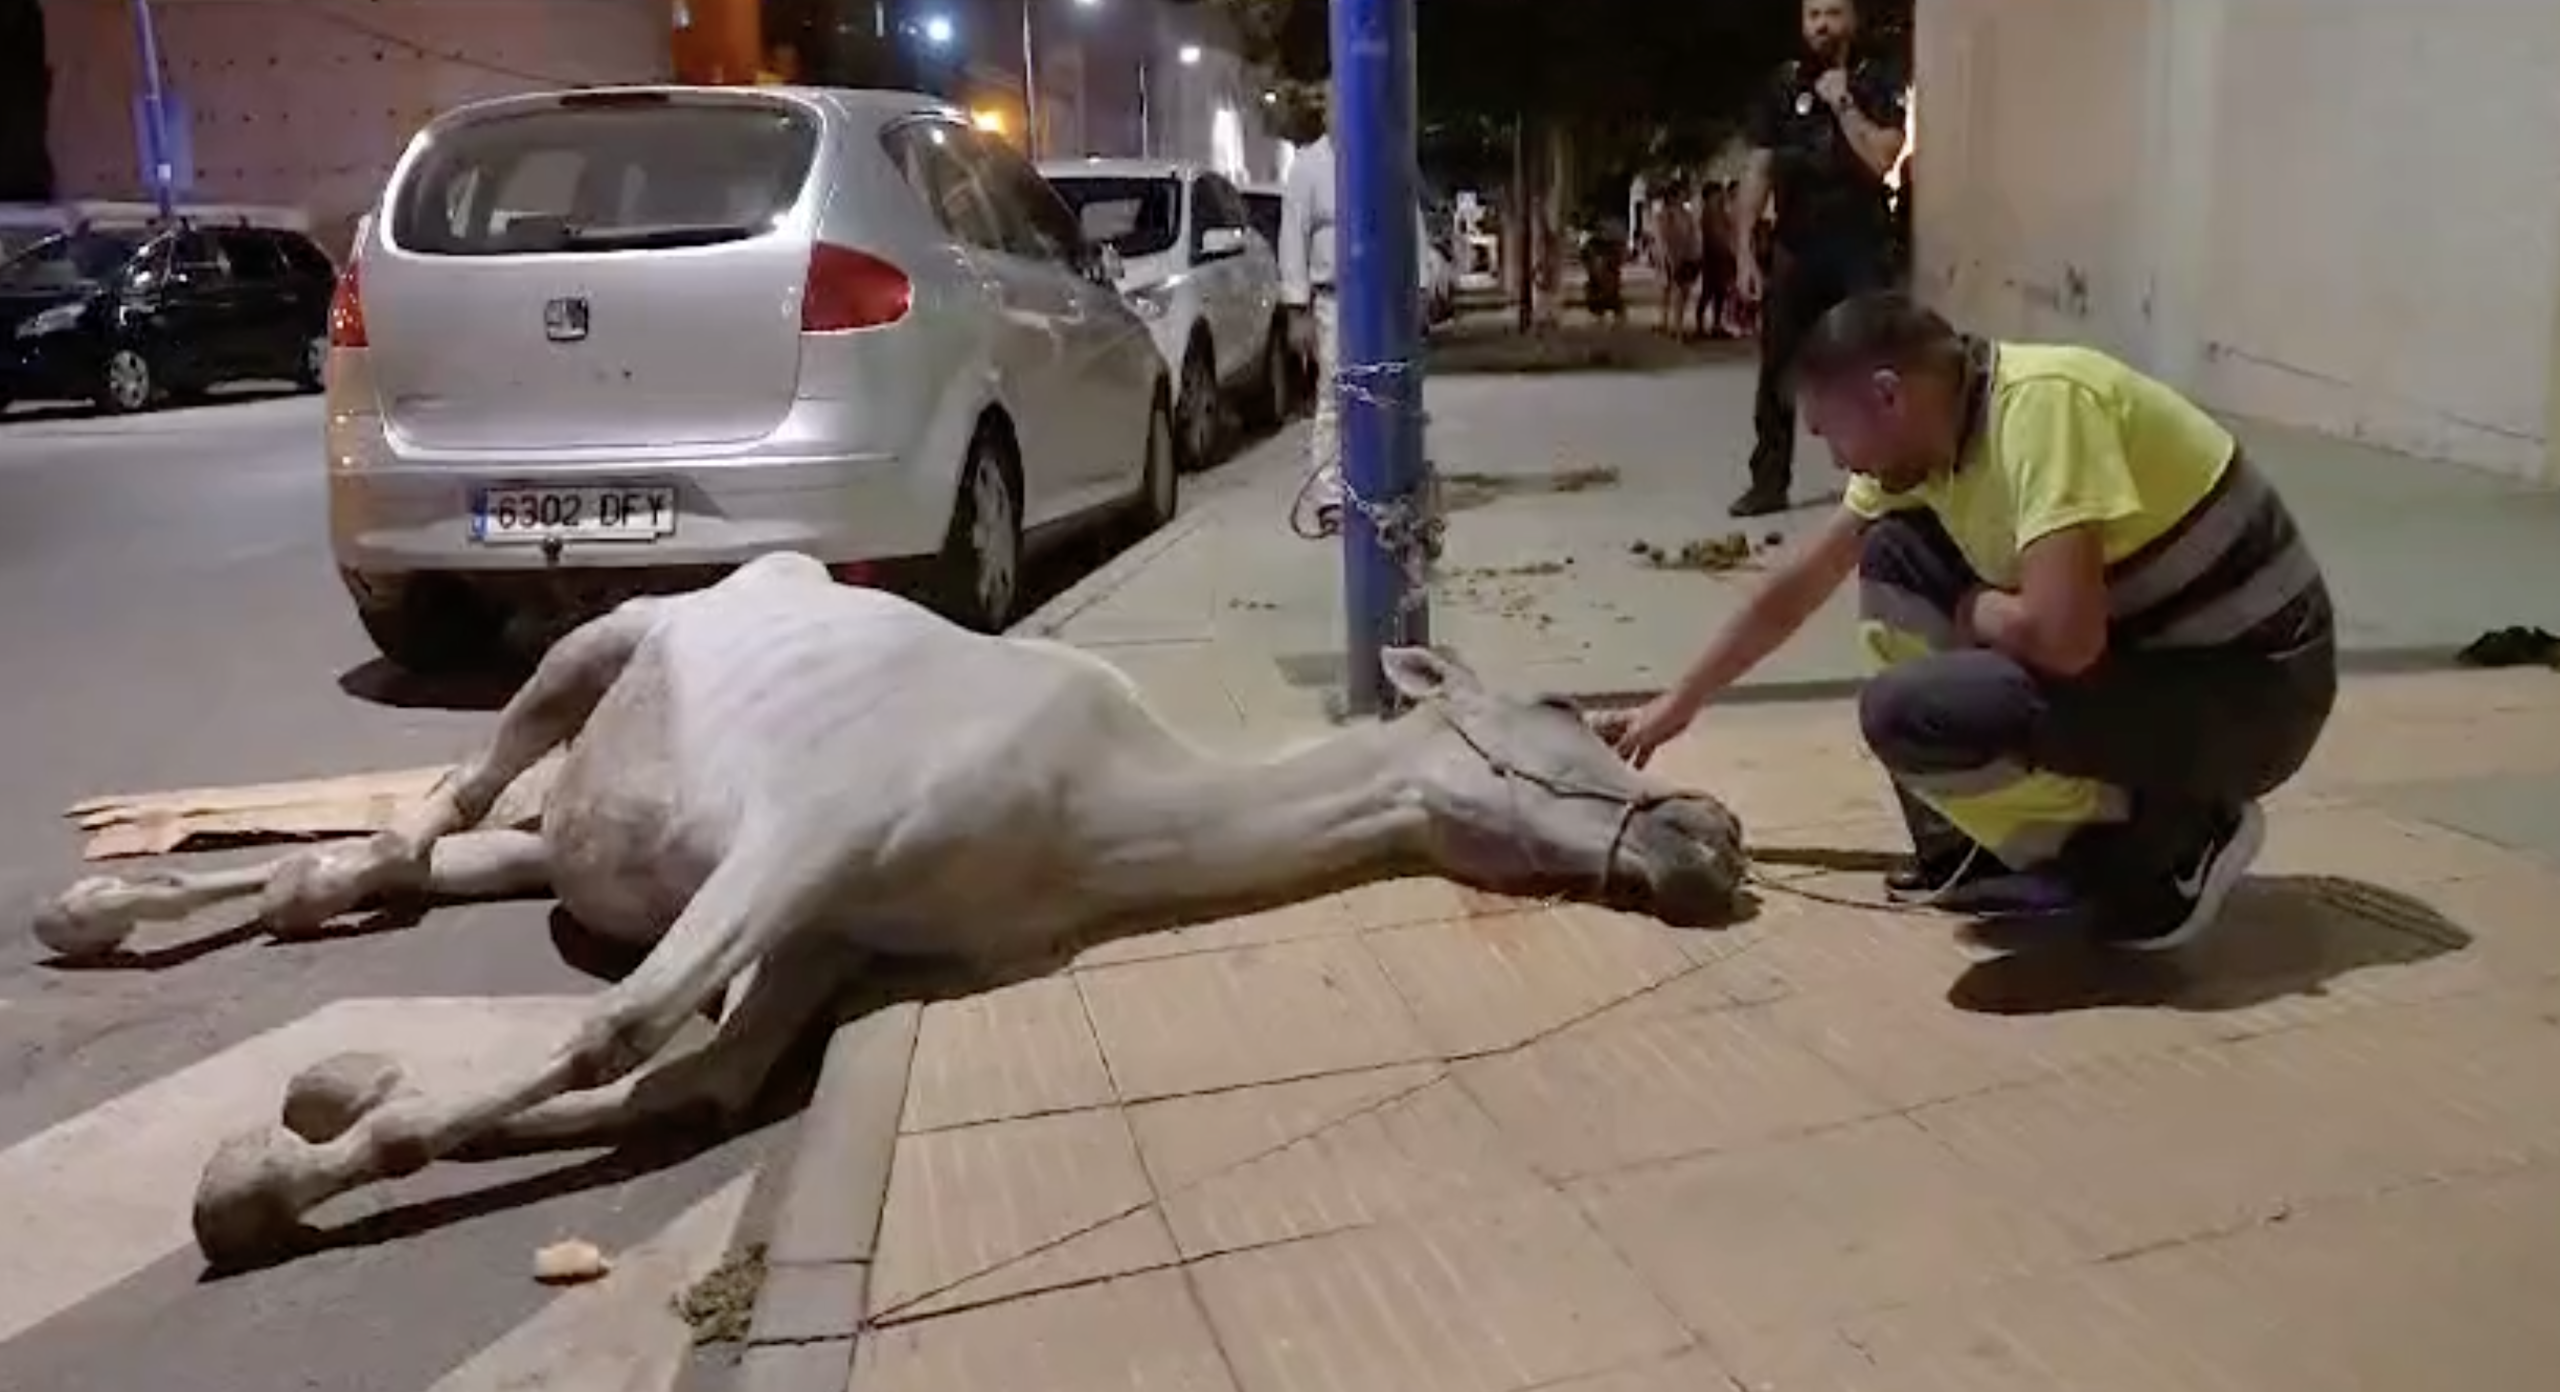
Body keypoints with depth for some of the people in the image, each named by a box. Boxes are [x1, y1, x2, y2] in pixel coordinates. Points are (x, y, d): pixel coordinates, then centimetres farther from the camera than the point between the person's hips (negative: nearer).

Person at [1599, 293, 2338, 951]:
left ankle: (2171, 841, -4)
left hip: (2254, 686, -9)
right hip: (2141, 647, 9)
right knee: (1892, 556, 7)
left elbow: (2062, 637, -36)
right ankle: (1976, 849, 11)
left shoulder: (2044, 403, -26)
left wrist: (1971, 609, -12)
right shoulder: (1921, 431, 1)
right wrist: (1681, 702, 20)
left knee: (1905, 712, -24)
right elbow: (1796, 588, 13)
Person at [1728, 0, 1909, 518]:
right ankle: (1769, 481, 8)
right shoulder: (1781, 88, 6)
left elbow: (1881, 159, -12)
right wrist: (1744, 253, -4)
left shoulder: (1880, 84, 1)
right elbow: (1757, 173, 2)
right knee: (1779, 368, 2)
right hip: (1796, 249, 2)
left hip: (1863, 248, -2)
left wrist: (1842, 103, -13)